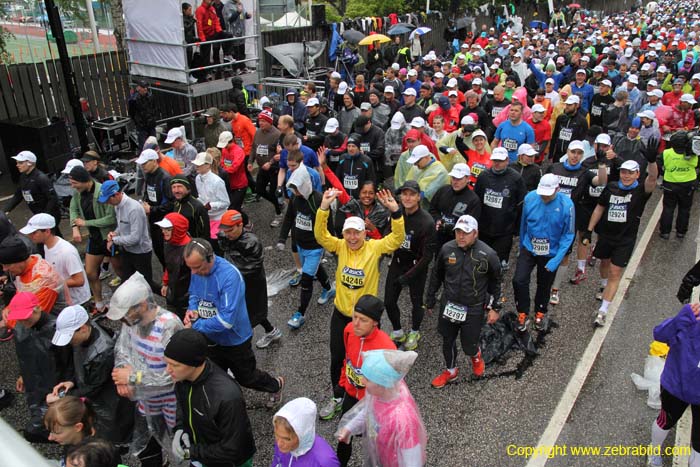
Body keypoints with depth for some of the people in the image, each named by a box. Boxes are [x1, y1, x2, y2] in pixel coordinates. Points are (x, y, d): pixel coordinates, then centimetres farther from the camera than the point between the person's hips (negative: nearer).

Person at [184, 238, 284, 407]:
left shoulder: (229, 276, -35)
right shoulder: (197, 270, -13)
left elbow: (226, 320, -36)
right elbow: (194, 295, 7)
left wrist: (195, 326, -30)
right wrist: (192, 309, -14)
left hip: (235, 340, -6)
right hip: (212, 339, 6)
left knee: (246, 378, 18)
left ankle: (276, 385, 47)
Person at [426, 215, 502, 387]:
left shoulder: (488, 254, -16)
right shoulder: (447, 249, -10)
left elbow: (495, 283, -1)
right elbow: (436, 276, 5)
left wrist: (494, 308, 1)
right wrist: (430, 300, 11)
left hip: (473, 310, -3)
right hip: (448, 305, 3)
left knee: (469, 346, 7)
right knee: (448, 341, 17)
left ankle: (476, 356, 45)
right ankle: (451, 371, 45)